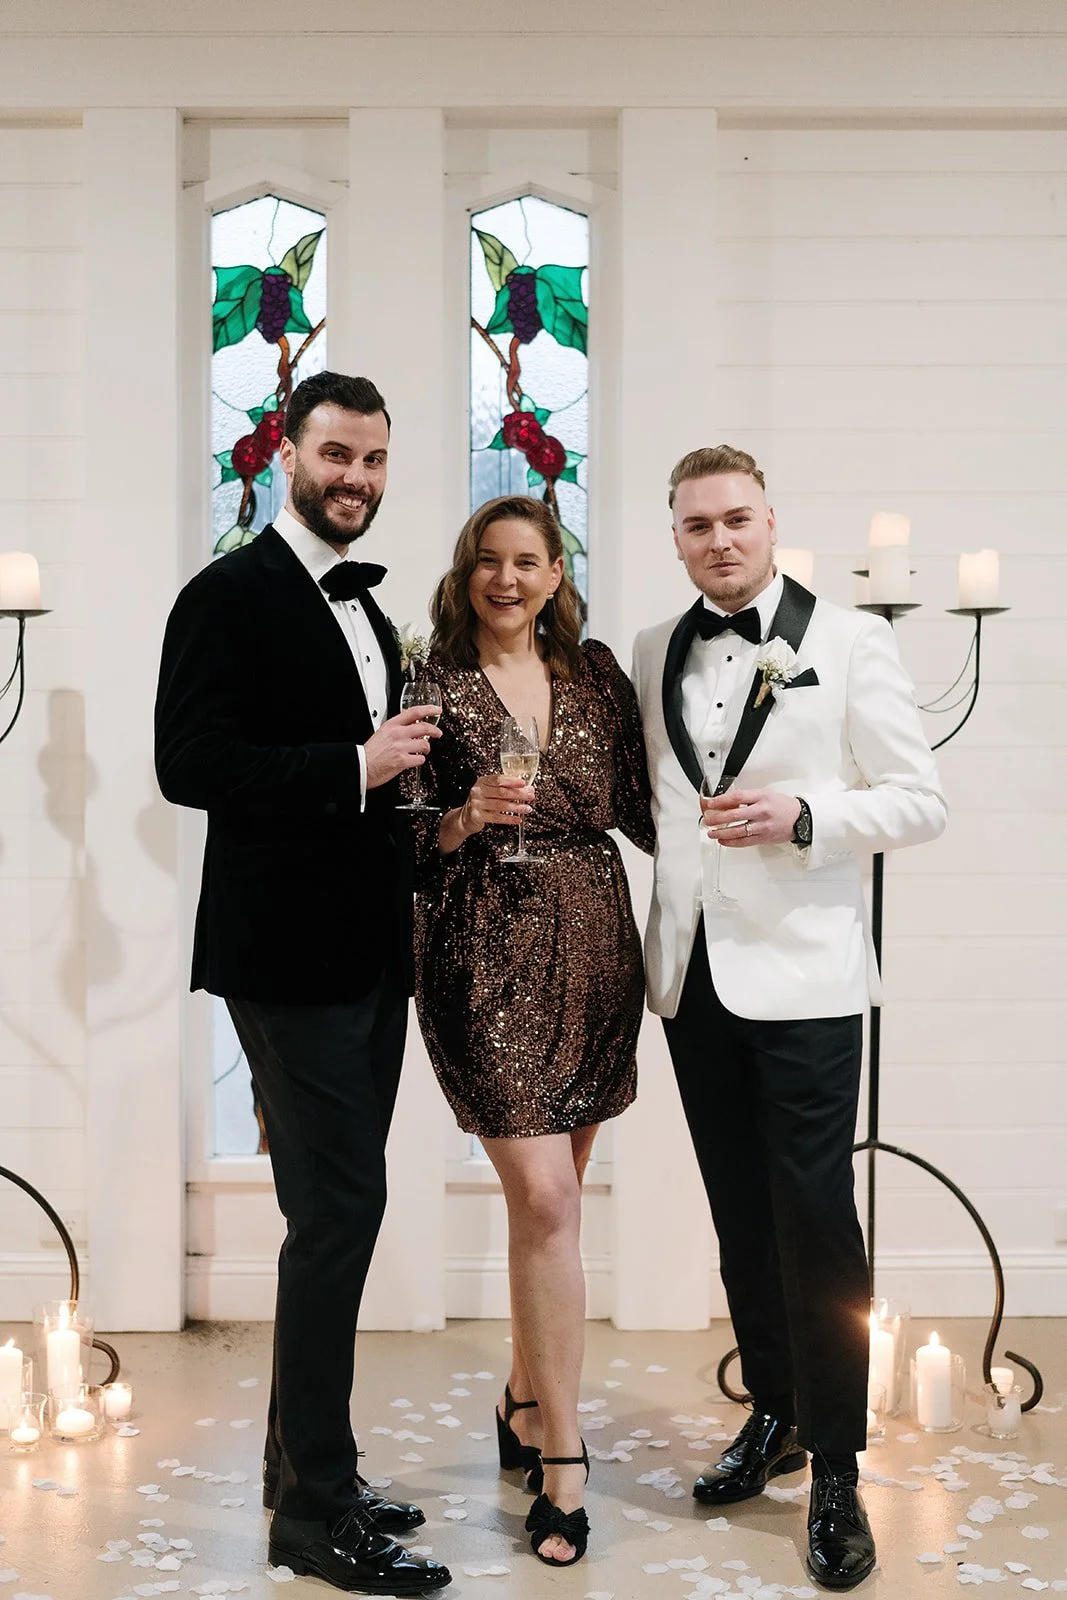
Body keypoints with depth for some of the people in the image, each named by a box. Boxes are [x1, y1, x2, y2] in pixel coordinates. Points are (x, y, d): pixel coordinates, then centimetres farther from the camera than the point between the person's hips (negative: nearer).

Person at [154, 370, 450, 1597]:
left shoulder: (365, 611, 17)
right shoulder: (229, 597, -9)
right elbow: (190, 764, -20)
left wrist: (406, 763, 5)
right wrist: (357, 766, -21)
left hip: (368, 953, 9)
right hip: (288, 954, -9)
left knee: (339, 1212, 14)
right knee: (339, 1208, -8)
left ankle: (306, 1471, 27)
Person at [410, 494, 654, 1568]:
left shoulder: (595, 672, 10)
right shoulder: (432, 683, 0)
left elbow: (637, 805, 11)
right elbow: (398, 841, 0)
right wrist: (466, 819, -18)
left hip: (594, 949, 4)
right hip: (487, 957, -4)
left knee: (549, 1193, 12)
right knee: (545, 1199, -10)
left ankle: (525, 1397, 31)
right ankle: (560, 1456, 2)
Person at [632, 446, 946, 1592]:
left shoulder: (850, 641, -2)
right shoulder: (652, 654, 11)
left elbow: (918, 801, -4)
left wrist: (801, 816, -18)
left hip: (799, 974, -4)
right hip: (692, 972, 4)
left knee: (815, 1218, -3)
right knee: (739, 1213, 13)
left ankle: (836, 1474, 10)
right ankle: (774, 1415, 30)